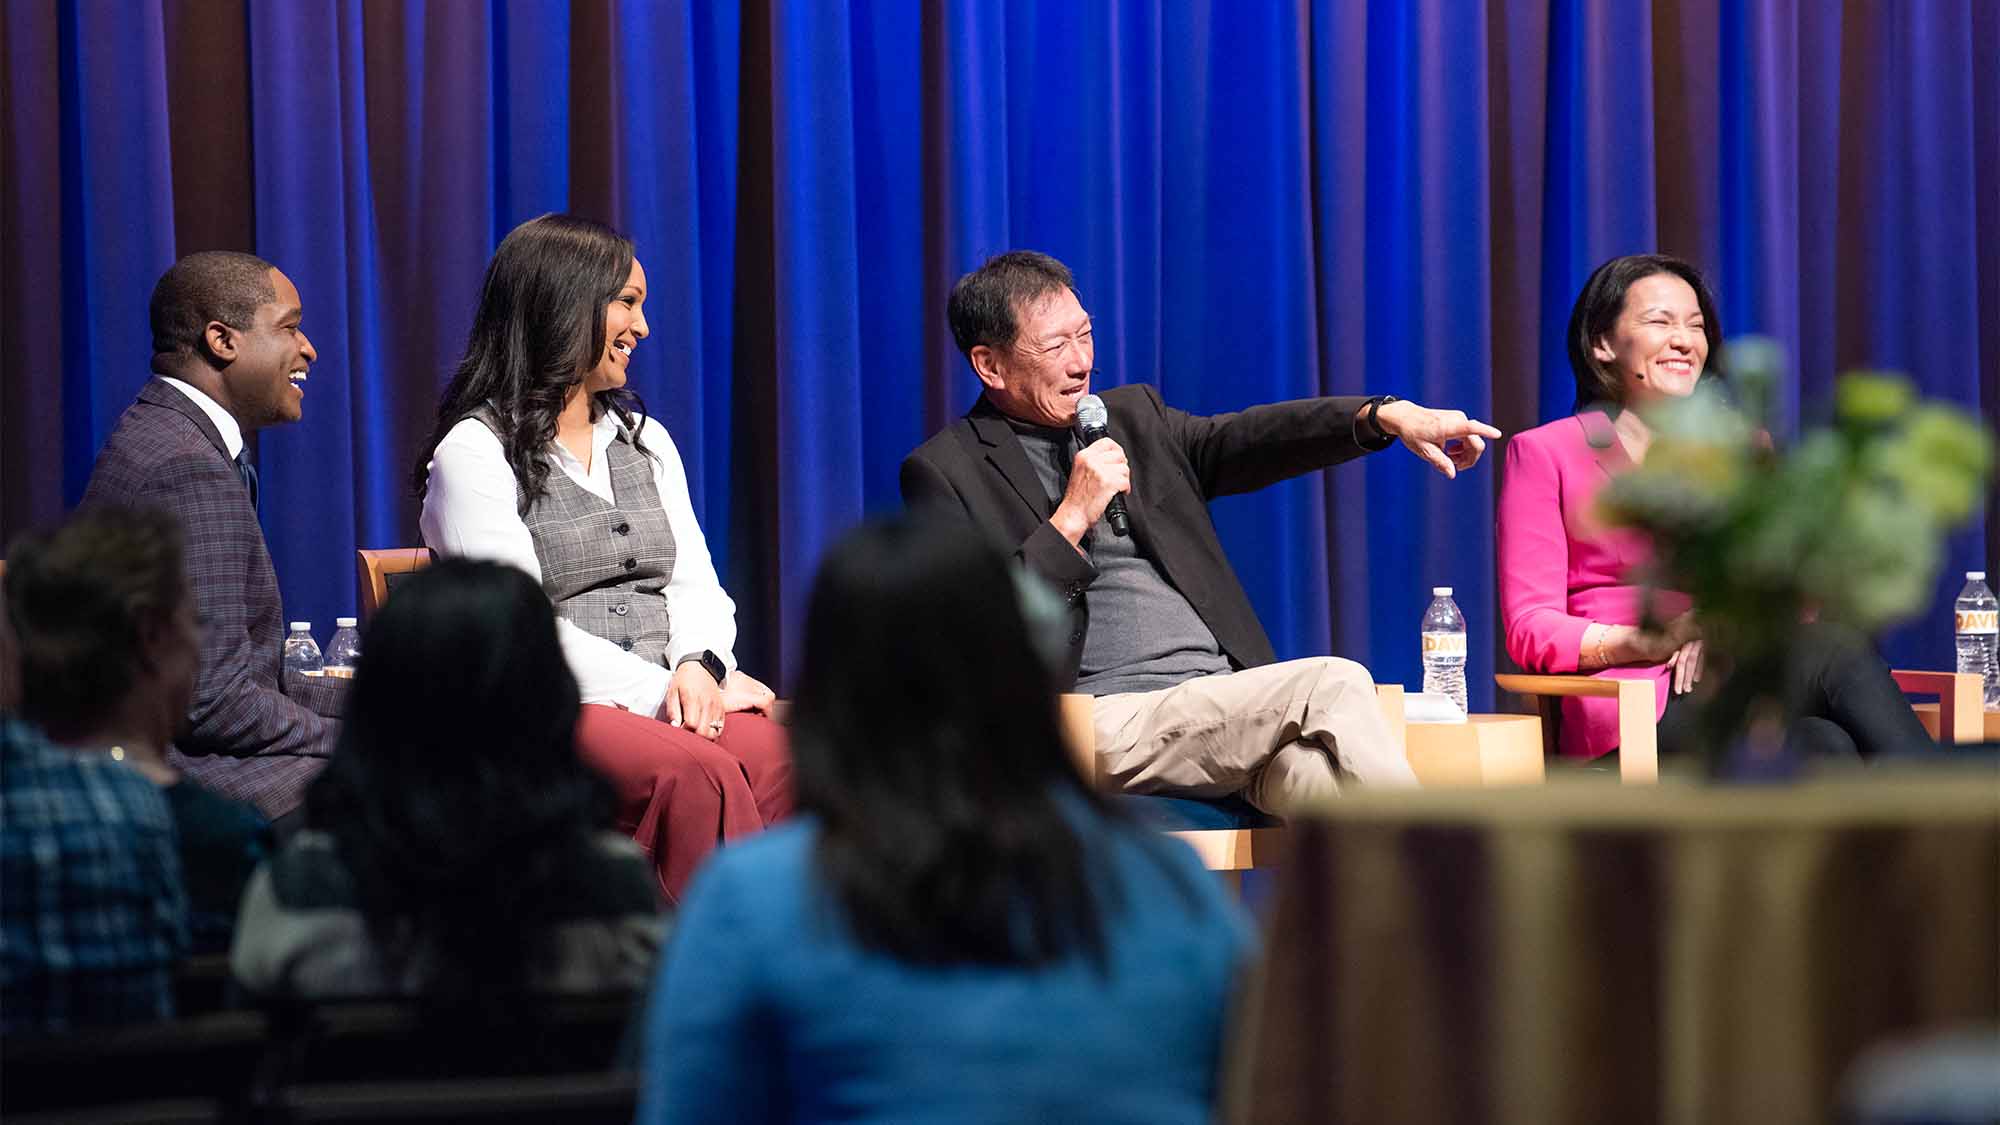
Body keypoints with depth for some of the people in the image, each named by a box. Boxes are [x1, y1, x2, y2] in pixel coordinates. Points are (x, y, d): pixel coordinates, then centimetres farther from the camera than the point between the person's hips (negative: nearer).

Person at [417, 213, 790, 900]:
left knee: (770, 756, -31)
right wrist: (658, 691, -14)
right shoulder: (475, 451, 1)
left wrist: (699, 667, -6)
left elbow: (696, 586, 18)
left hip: (669, 698, 5)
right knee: (693, 774, -37)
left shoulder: (646, 441, 24)